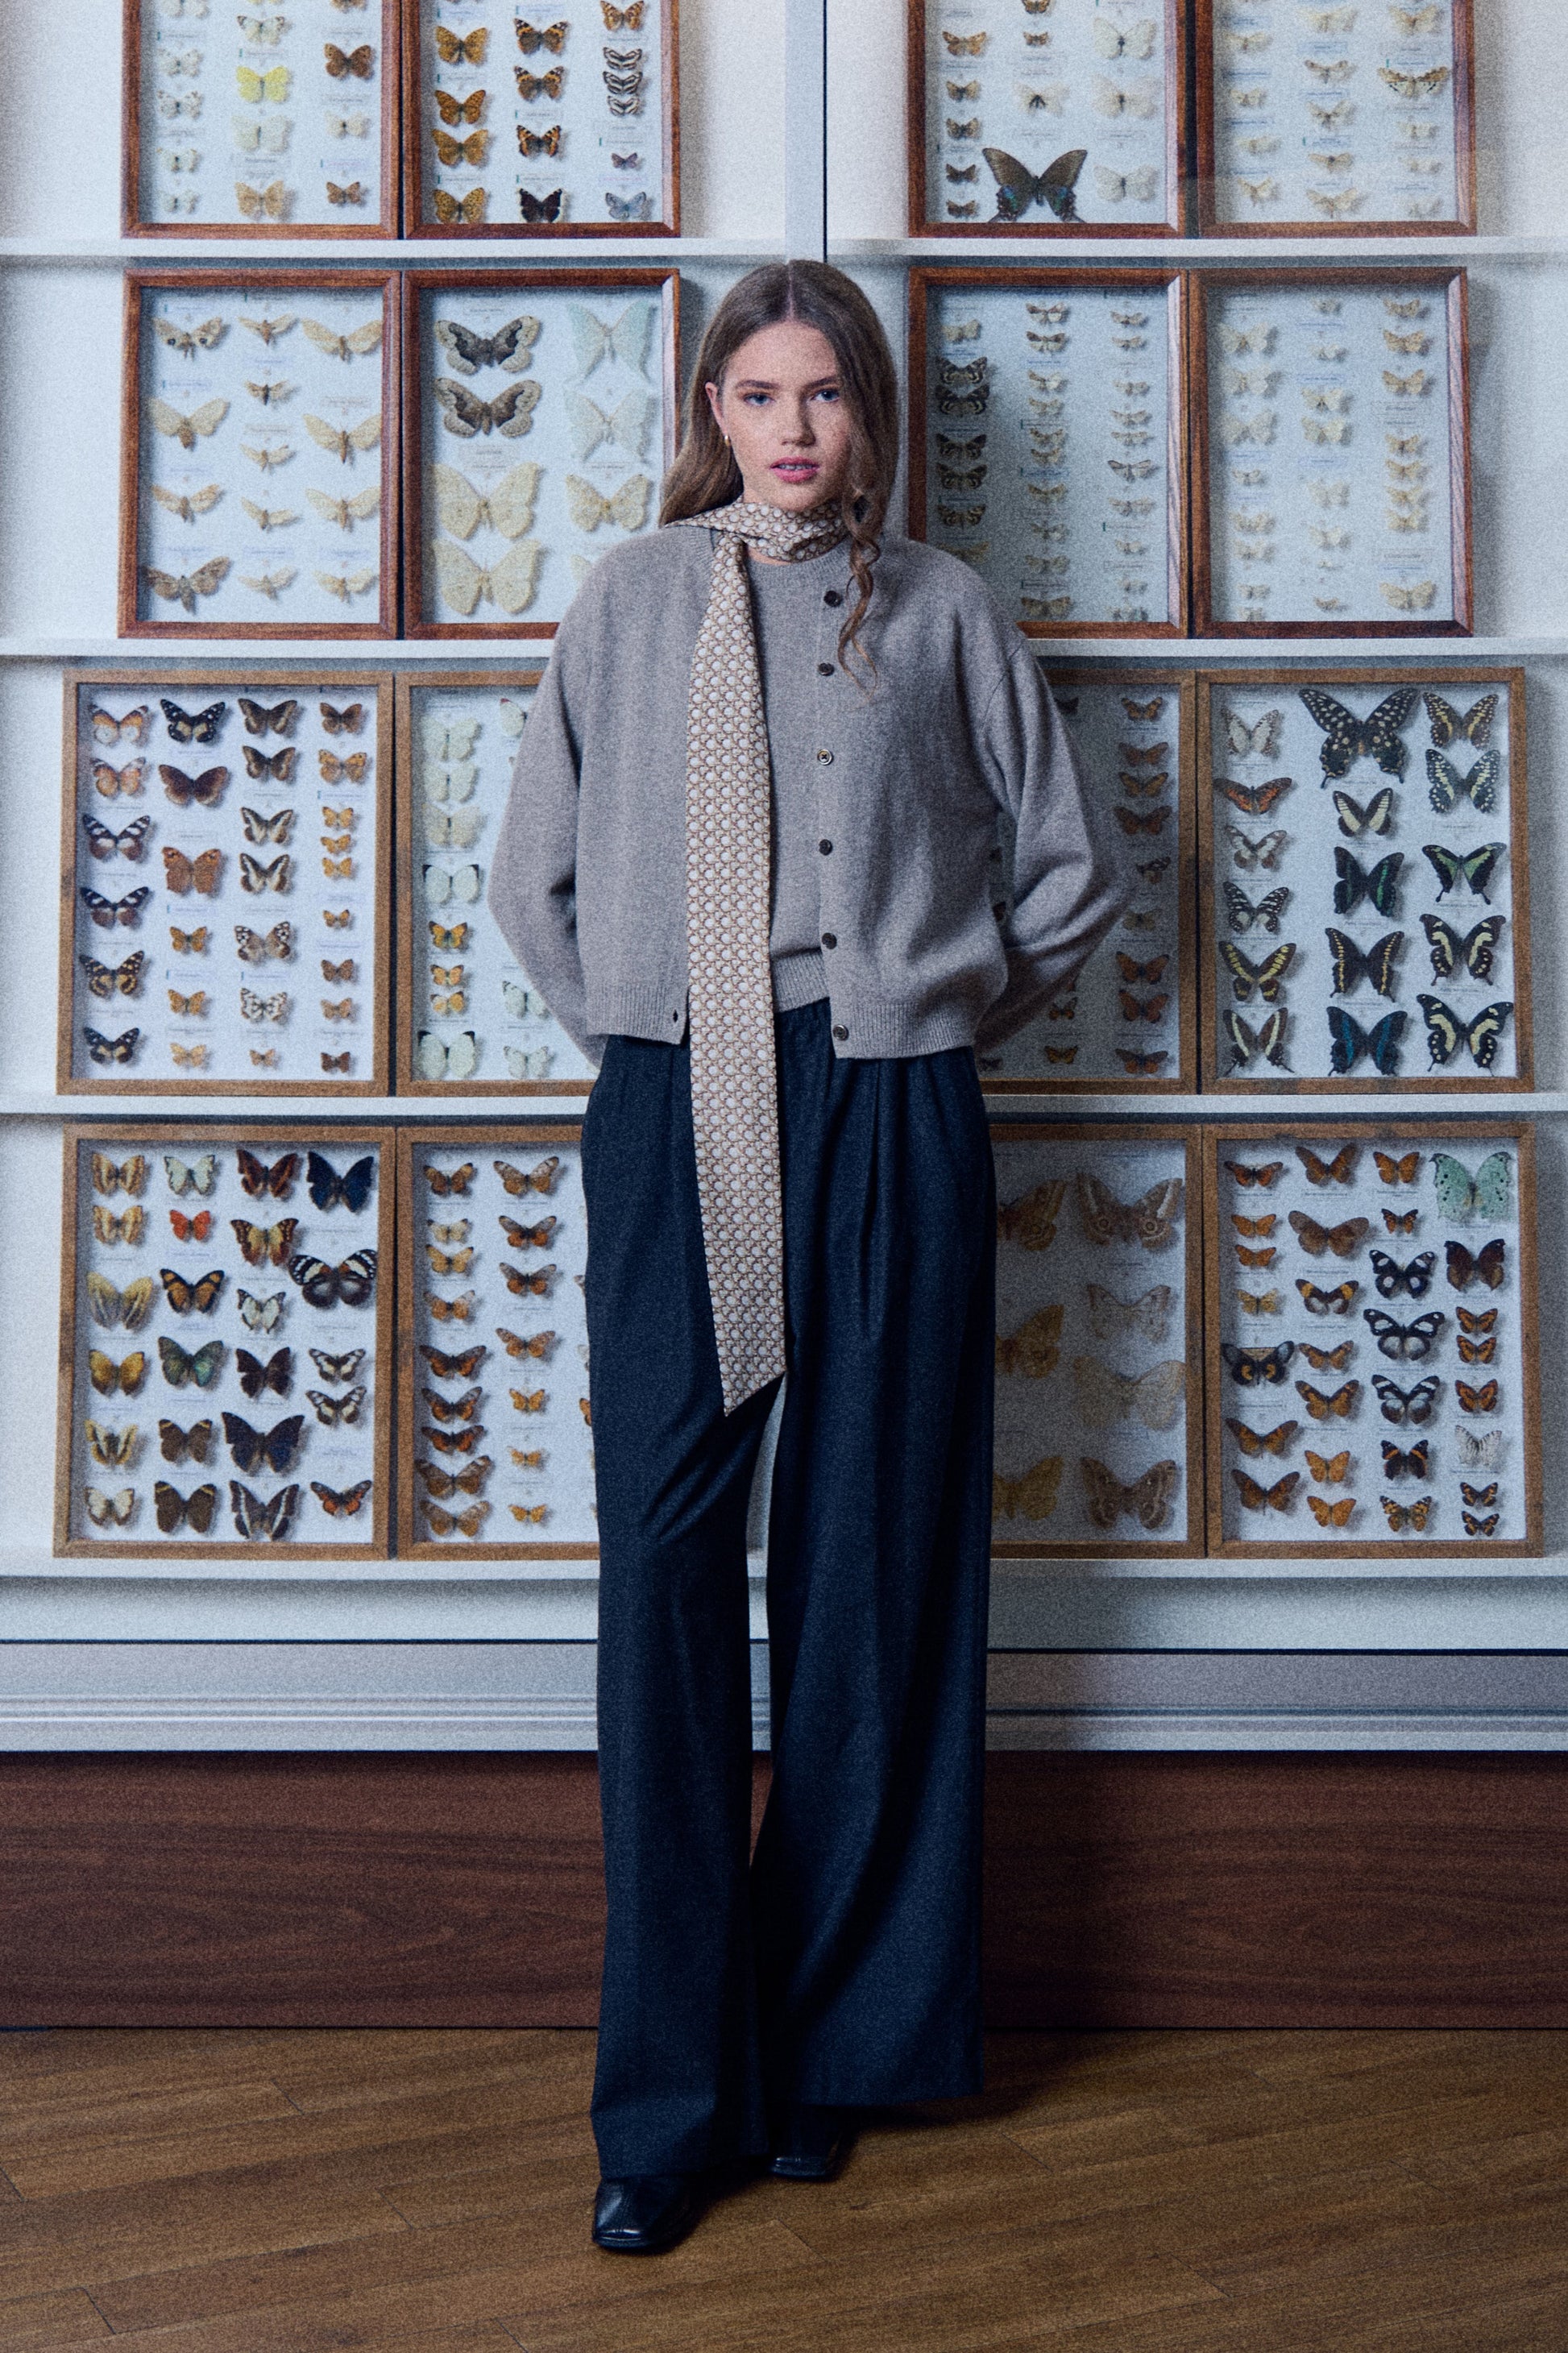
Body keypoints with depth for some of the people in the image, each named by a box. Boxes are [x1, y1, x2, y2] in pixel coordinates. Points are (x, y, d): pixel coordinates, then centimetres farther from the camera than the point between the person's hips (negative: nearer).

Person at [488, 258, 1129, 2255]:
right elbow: (530, 871, 17)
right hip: (667, 1123, 1)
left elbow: (1074, 866, 15)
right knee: (663, 1573, -2)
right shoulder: (624, 603, 12)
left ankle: (834, 2050, 20)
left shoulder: (942, 611, 10)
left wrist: (953, 1013, 8)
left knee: (872, 1570, 3)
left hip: (886, 1126, 0)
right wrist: (627, 1038, 8)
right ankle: (669, 2098, 9)